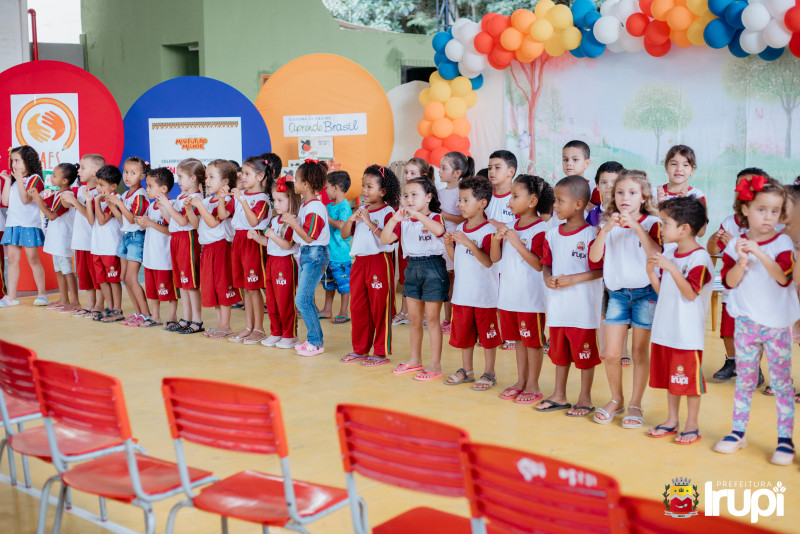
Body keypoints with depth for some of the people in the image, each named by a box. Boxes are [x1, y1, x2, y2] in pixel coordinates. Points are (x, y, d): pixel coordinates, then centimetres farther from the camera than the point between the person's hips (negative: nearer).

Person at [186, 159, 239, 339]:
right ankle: (220, 324, 21)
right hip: (207, 249, 9)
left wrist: (199, 205, -20)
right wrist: (189, 209, 0)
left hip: (220, 247, -9)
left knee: (222, 287, -2)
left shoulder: (225, 201, -12)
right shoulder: (207, 200, 13)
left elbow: (213, 222, -21)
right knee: (211, 287, 12)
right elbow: (196, 223, 13)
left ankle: (226, 326, 6)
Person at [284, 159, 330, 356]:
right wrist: (291, 220, 8)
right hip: (305, 253, 10)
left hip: (315, 255, -10)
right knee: (305, 299, 12)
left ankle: (316, 342, 0)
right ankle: (314, 338, 20)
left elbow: (308, 236, -21)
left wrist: (292, 222, -20)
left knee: (302, 299, -9)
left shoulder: (315, 208, -18)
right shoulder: (304, 205, 11)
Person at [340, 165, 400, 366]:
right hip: (359, 262, 7)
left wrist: (369, 222, -25)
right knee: (358, 306, 13)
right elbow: (344, 234, 12)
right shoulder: (361, 211, 11)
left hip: (379, 261, -7)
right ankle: (360, 349, 25)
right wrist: (351, 219, -5)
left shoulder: (387, 212, -10)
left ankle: (381, 352, 11)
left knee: (380, 308, 1)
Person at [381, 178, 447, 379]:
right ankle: (415, 358, 29)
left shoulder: (434, 217, -9)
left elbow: (439, 230, -33)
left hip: (433, 267, -6)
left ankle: (435, 365, 3)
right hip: (412, 268, 6)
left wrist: (417, 213, -33)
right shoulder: (404, 221, 7)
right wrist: (393, 220, -15)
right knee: (413, 318, 14)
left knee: (432, 318, -3)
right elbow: (385, 240, -1)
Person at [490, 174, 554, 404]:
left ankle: (533, 386, 13)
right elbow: (495, 258, 11)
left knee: (533, 341, 4)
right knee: (519, 338, 17)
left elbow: (539, 264, -20)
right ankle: (520, 381, 27)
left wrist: (517, 243, -23)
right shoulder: (512, 226, 9)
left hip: (531, 296, -8)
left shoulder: (540, 229, -15)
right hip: (510, 294, 8)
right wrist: (496, 239, -7)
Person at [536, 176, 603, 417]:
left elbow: (600, 270, -14)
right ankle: (559, 395, 28)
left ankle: (585, 398, 18)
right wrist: (548, 278, -7)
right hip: (557, 305, 6)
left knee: (584, 352, 5)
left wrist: (572, 279, -20)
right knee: (559, 350, 16)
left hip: (582, 306, -6)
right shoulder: (552, 235, 6)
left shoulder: (591, 235, -13)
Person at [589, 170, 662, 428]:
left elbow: (656, 255, -20)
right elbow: (594, 257, -8)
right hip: (617, 293, 3)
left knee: (640, 352, 5)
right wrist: (607, 229, -19)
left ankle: (635, 404, 17)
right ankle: (616, 399, 22)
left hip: (645, 293, -3)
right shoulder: (609, 226, 5)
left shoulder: (651, 223, -4)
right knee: (611, 354, 1)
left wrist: (636, 226, -25)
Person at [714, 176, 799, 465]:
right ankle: (738, 432, 21)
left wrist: (760, 253, -27)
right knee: (744, 378, 11)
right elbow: (729, 281, -4)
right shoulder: (735, 244, 1)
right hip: (746, 320, 2)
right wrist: (742, 261, -21)